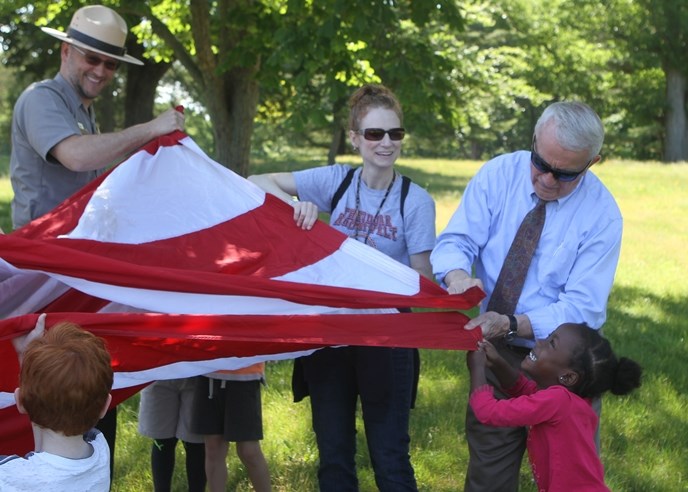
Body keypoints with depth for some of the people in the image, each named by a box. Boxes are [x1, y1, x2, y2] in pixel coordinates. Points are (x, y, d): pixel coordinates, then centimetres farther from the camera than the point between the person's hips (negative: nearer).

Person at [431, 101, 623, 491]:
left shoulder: (602, 215, -14)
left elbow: (582, 309, -18)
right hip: (497, 355, 2)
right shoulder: (499, 174, -8)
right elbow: (455, 242, -7)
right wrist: (459, 276, -32)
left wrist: (511, 324, -32)